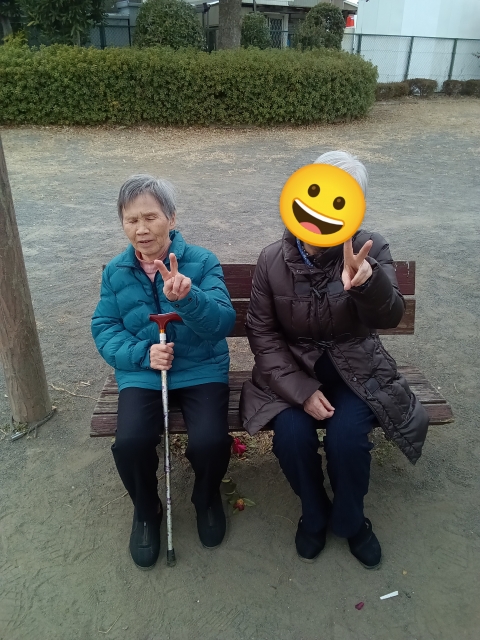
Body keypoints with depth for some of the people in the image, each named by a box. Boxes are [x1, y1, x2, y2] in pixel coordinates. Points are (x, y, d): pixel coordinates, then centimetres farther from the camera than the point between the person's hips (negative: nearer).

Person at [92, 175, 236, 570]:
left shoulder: (202, 262, -5)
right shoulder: (116, 271, 4)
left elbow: (223, 322, -16)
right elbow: (104, 329, 2)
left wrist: (188, 297, -37)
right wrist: (143, 354, -17)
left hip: (201, 369, -1)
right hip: (141, 372, 2)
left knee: (210, 441, -24)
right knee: (130, 442, -23)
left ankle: (207, 498, 16)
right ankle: (146, 511, 13)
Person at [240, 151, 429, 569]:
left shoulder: (370, 251, -11)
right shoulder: (273, 260, -9)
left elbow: (388, 317, -26)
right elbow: (262, 333, -7)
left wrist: (367, 283, -51)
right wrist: (301, 390, -18)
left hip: (353, 368, 0)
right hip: (291, 369, 1)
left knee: (347, 435, -24)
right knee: (292, 433, -24)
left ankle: (350, 519, 11)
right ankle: (314, 514, 10)